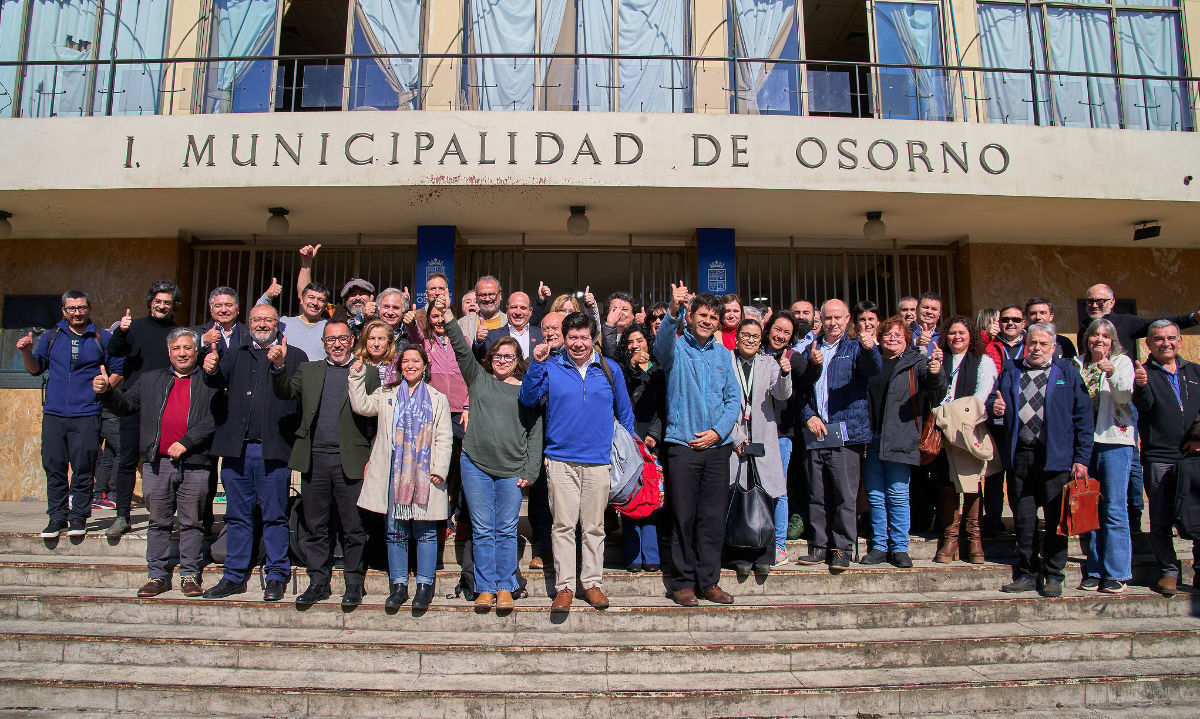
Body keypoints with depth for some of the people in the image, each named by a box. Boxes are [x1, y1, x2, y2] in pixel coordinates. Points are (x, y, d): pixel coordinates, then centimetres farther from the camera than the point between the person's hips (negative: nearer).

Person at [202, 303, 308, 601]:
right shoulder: (236, 355, 18)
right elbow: (218, 381, 0)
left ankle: (276, 577, 12)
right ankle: (234, 576, 22)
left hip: (273, 449, -3)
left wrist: (280, 364, -20)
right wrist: (211, 370, -21)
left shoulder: (294, 356, 7)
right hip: (236, 447, 4)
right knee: (238, 515, 11)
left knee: (274, 516, 2)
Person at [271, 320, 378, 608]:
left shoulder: (368, 374, 6)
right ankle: (318, 583, 21)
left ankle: (354, 583, 16)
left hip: (351, 462, -3)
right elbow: (285, 393, 2)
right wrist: (279, 366, -15)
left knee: (353, 528, 3)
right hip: (314, 460, 3)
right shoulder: (308, 370, 16)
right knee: (316, 527, 10)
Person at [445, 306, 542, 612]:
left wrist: (530, 471, -2)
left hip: (512, 470, -1)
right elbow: (462, 351, 0)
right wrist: (448, 322, -14)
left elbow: (535, 434, 5)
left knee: (507, 530, 3)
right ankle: (485, 588, 13)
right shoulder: (478, 378, 11)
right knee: (482, 529, 4)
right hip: (475, 464, 1)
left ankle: (505, 587, 14)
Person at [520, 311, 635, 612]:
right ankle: (564, 586, 10)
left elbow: (624, 413, 13)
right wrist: (536, 364, -13)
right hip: (560, 459, -1)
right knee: (563, 525, 2)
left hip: (598, 460, 1)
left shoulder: (610, 369, 7)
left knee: (594, 526, 8)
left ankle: (592, 582, 20)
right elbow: (528, 400, -4)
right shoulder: (551, 368, 4)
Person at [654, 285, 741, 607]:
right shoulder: (676, 348, 2)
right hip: (682, 445, -3)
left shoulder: (724, 354, 13)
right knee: (683, 517, 1)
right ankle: (683, 582, 12)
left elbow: (734, 399, 11)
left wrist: (717, 432, -4)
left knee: (713, 518, 6)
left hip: (717, 446, 3)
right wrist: (673, 310, -42)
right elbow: (662, 341, -23)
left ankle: (709, 581, 17)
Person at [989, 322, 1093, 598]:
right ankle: (1027, 574, 18)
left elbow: (1083, 417, 2)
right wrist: (994, 407, -4)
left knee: (1056, 517, 2)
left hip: (1055, 457, -2)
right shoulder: (1010, 373, 14)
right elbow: (994, 401, 22)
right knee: (1023, 517, 7)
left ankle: (1053, 576, 14)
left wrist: (1081, 458, -6)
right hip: (1019, 456, 3)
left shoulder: (1068, 373, 6)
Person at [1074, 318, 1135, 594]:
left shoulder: (1122, 362, 3)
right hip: (1084, 441, 4)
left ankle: (1116, 573, 3)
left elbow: (1125, 397, -13)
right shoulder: (1078, 364, 13)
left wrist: (1111, 374, -29)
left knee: (1114, 509, -4)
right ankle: (1094, 571, 16)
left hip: (1114, 439, -4)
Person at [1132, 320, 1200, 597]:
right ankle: (1169, 571, 10)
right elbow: (1144, 405, -16)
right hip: (1159, 458, -3)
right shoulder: (1144, 372, 3)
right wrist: (1141, 386, -37)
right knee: (1161, 519, -1)